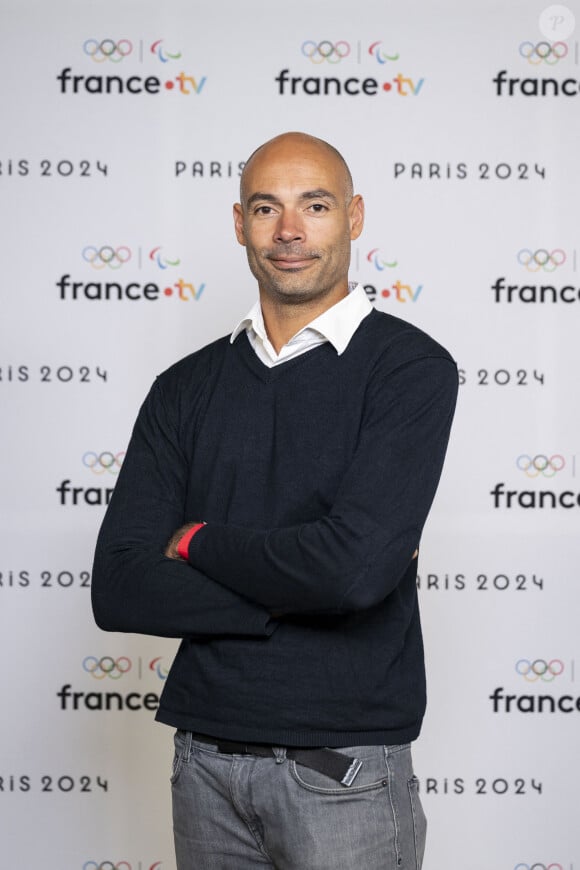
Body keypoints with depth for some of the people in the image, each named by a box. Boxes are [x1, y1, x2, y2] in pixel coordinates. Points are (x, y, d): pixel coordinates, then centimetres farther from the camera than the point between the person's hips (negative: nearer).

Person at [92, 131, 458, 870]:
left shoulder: (410, 367, -8)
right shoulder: (186, 387, 5)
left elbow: (358, 564, -23)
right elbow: (119, 590, -4)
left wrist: (200, 543, -7)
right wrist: (296, 589, -15)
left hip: (344, 771, -4)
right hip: (205, 757, 4)